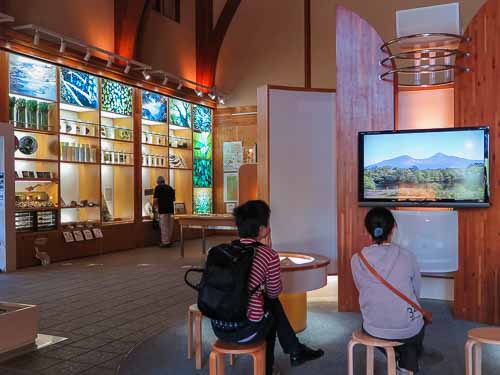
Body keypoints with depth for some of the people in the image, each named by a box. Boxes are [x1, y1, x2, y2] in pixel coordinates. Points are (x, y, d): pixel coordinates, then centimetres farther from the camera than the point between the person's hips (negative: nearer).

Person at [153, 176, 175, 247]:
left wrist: (154, 206, 7)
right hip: (170, 209, 6)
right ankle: (169, 241, 18)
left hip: (163, 209, -6)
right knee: (170, 226, 11)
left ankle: (165, 242, 1)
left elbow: (155, 199, -9)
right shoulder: (170, 187, 13)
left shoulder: (158, 187, -4)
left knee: (164, 226, -1)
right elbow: (173, 199, 17)